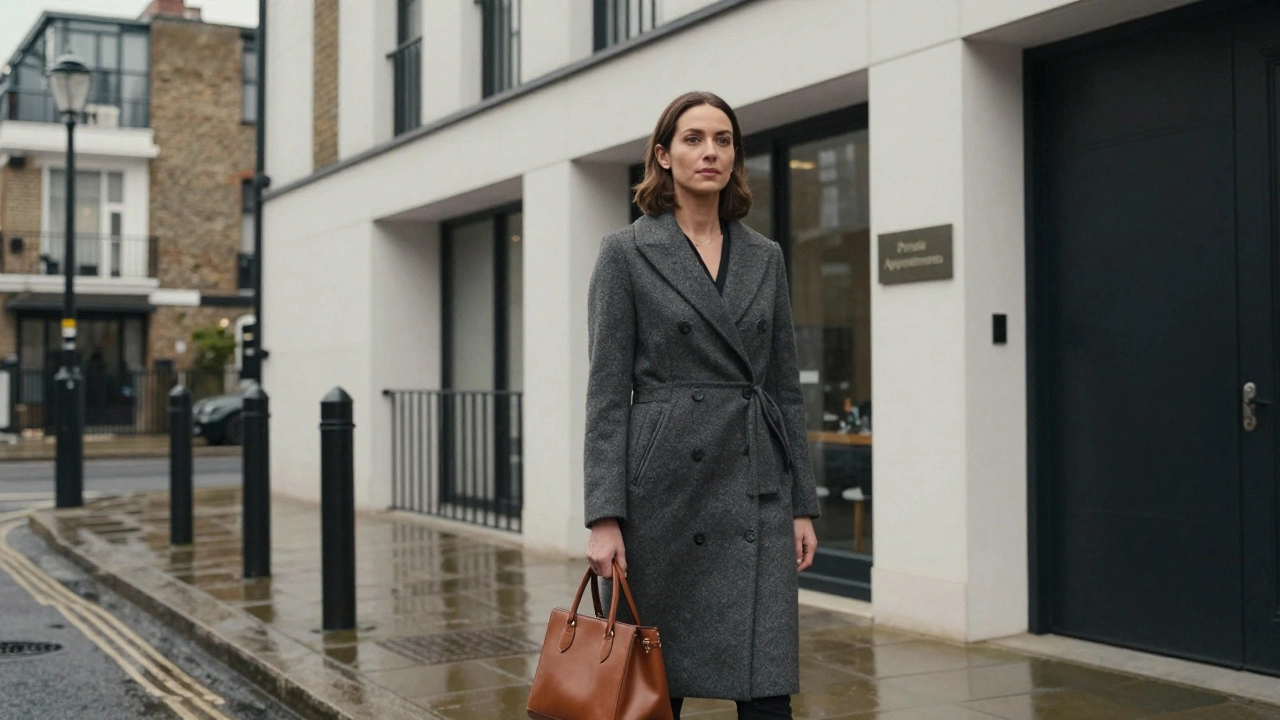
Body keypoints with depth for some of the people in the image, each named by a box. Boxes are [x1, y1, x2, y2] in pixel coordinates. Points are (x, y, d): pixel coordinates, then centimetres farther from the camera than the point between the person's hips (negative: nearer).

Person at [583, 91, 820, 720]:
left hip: (756, 487, 3)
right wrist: (604, 516, -12)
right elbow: (607, 391, -5)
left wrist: (803, 503, 8)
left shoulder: (765, 257, 11)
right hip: (664, 484, -3)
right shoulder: (627, 253, -1)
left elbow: (786, 387, 12)